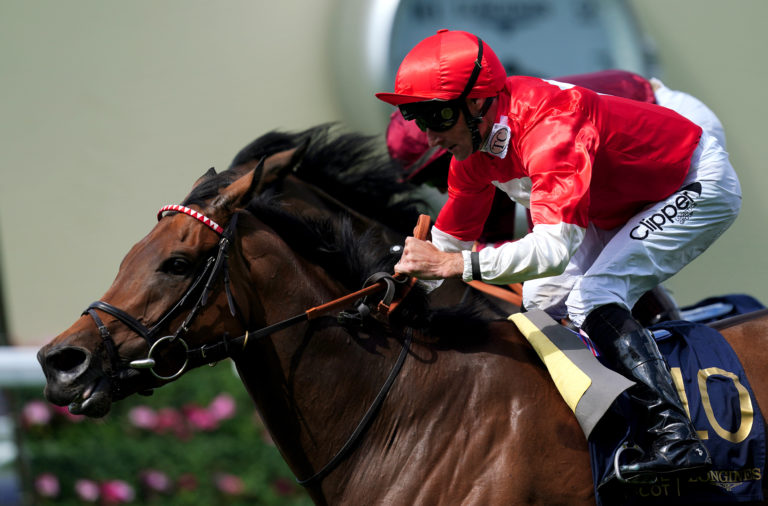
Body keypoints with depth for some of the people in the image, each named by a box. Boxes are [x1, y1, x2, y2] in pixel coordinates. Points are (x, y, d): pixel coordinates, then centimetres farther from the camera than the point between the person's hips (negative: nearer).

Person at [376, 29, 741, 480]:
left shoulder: (551, 127, -37)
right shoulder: (475, 139, -9)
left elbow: (555, 248, -48)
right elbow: (451, 239, 5)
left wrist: (453, 265, -50)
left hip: (698, 186, -9)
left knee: (593, 300, -24)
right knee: (543, 299, 7)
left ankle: (676, 438, -27)